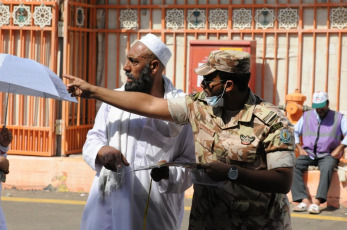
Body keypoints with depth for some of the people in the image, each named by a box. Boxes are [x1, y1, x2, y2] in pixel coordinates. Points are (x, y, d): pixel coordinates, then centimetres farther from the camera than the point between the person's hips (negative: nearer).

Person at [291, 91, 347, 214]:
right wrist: (299, 148, 3)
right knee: (294, 166, -28)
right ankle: (304, 201, -36)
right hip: (308, 153, 3)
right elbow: (294, 132, 18)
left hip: (327, 155, -2)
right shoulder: (306, 116, 17)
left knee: (327, 168, -38)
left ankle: (316, 202, -46)